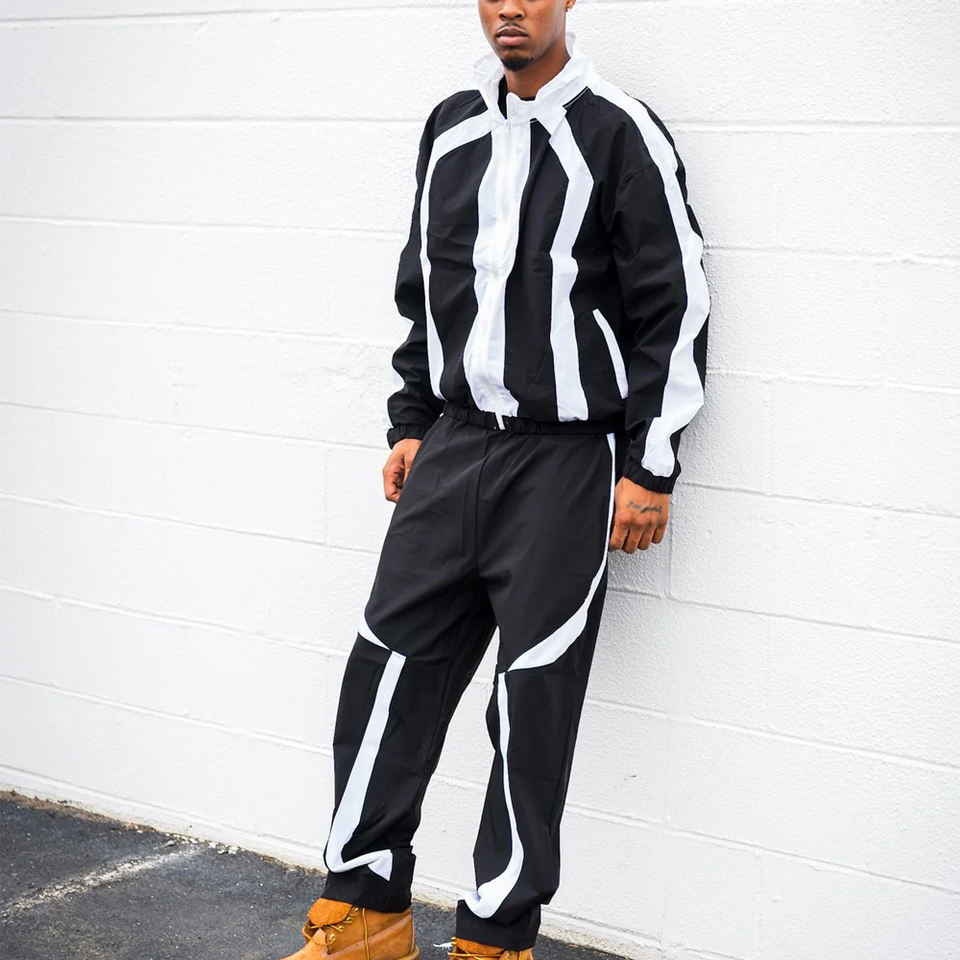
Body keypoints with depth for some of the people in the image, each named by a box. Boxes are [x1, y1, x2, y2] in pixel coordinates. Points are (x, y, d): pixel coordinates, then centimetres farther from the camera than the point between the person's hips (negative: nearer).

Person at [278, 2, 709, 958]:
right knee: (390, 665, 5)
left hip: (566, 459, -5)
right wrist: (409, 425, 16)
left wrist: (650, 466, -9)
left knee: (533, 700, 1)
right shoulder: (450, 127, 11)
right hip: (453, 444, 6)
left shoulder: (619, 133, -7)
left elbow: (675, 311, -7)